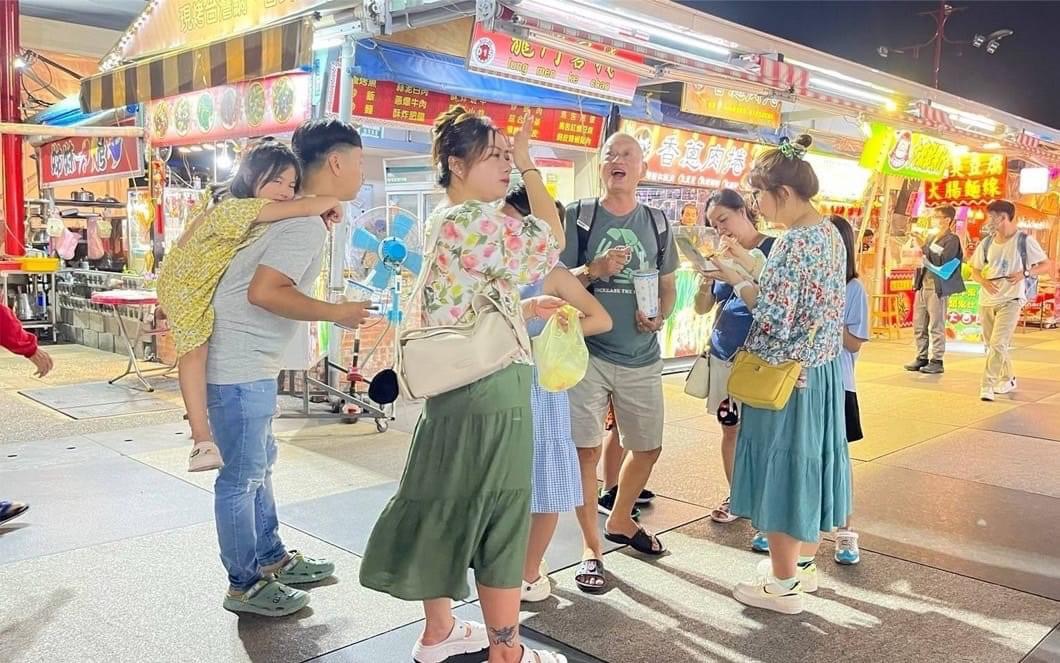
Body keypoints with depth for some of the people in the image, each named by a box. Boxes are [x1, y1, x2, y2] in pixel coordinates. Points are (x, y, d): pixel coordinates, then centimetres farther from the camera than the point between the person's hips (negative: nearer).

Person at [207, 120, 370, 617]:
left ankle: (272, 559, 34)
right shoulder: (308, 225, -19)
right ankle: (246, 585, 16)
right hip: (239, 367, -10)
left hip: (251, 363, 10)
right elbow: (263, 292, -27)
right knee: (243, 475, 2)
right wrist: (336, 313, -20)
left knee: (259, 464, 19)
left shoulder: (298, 215, 11)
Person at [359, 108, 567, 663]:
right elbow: (551, 240, -9)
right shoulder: (477, 220, -17)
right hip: (493, 390, -10)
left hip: (454, 388, 10)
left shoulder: (442, 221, 14)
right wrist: (529, 164, -2)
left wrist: (525, 308, 12)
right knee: (501, 520, 2)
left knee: (448, 510, 16)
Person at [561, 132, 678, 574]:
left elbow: (668, 286, 15)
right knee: (587, 449, -3)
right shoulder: (578, 216, -2)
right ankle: (591, 546, 15)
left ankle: (620, 521, 39)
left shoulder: (657, 222, 8)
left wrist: (661, 316, -5)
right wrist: (594, 270, -20)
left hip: (642, 357, 4)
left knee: (648, 447, 14)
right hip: (587, 352, -4)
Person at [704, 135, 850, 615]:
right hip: (824, 370, 9)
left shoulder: (793, 242, -21)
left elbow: (774, 318, -23)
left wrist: (735, 279, -10)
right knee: (809, 460, 18)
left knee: (781, 467, 3)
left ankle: (783, 585, 16)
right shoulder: (832, 235, 7)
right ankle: (803, 564, 34)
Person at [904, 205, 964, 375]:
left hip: (938, 288, -8)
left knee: (936, 326, -3)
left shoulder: (952, 240, -6)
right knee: (919, 325, 9)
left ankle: (937, 361, 2)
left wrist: (925, 248, -18)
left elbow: (942, 262, -18)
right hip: (922, 285, 8)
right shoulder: (930, 238, 17)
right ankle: (922, 358, 18)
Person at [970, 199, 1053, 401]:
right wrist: (984, 281, -8)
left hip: (1011, 299, -5)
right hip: (987, 300, 6)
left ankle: (987, 386, -14)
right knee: (991, 345, 15)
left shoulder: (1024, 240, -5)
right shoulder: (987, 243, 7)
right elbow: (974, 271, 13)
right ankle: (1007, 379, 35)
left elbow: (1047, 265, 0)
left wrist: (1025, 273, -16)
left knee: (998, 344, -16)